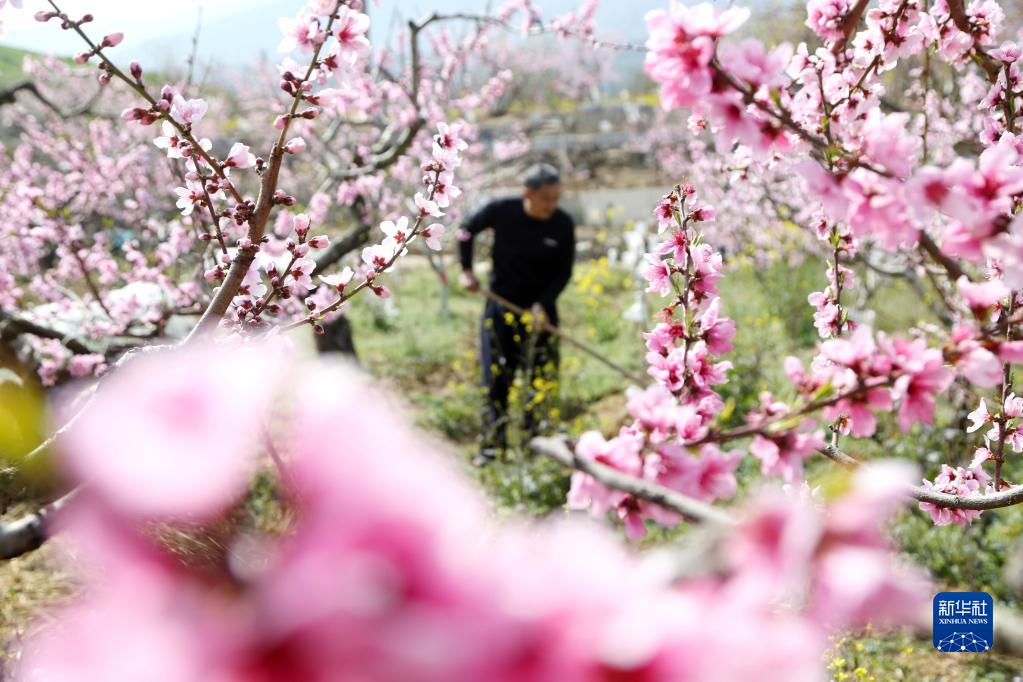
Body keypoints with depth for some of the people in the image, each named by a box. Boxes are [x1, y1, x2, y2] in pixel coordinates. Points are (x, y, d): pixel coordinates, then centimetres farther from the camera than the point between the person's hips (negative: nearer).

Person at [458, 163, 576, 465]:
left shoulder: (563, 225, -13)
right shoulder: (501, 211, -15)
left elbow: (563, 272, -4)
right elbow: (468, 231, 5)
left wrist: (542, 304, -17)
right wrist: (466, 270, 1)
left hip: (540, 309, 0)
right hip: (500, 303, 0)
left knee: (542, 378, 0)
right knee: (496, 376, 4)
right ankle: (493, 445, 15)